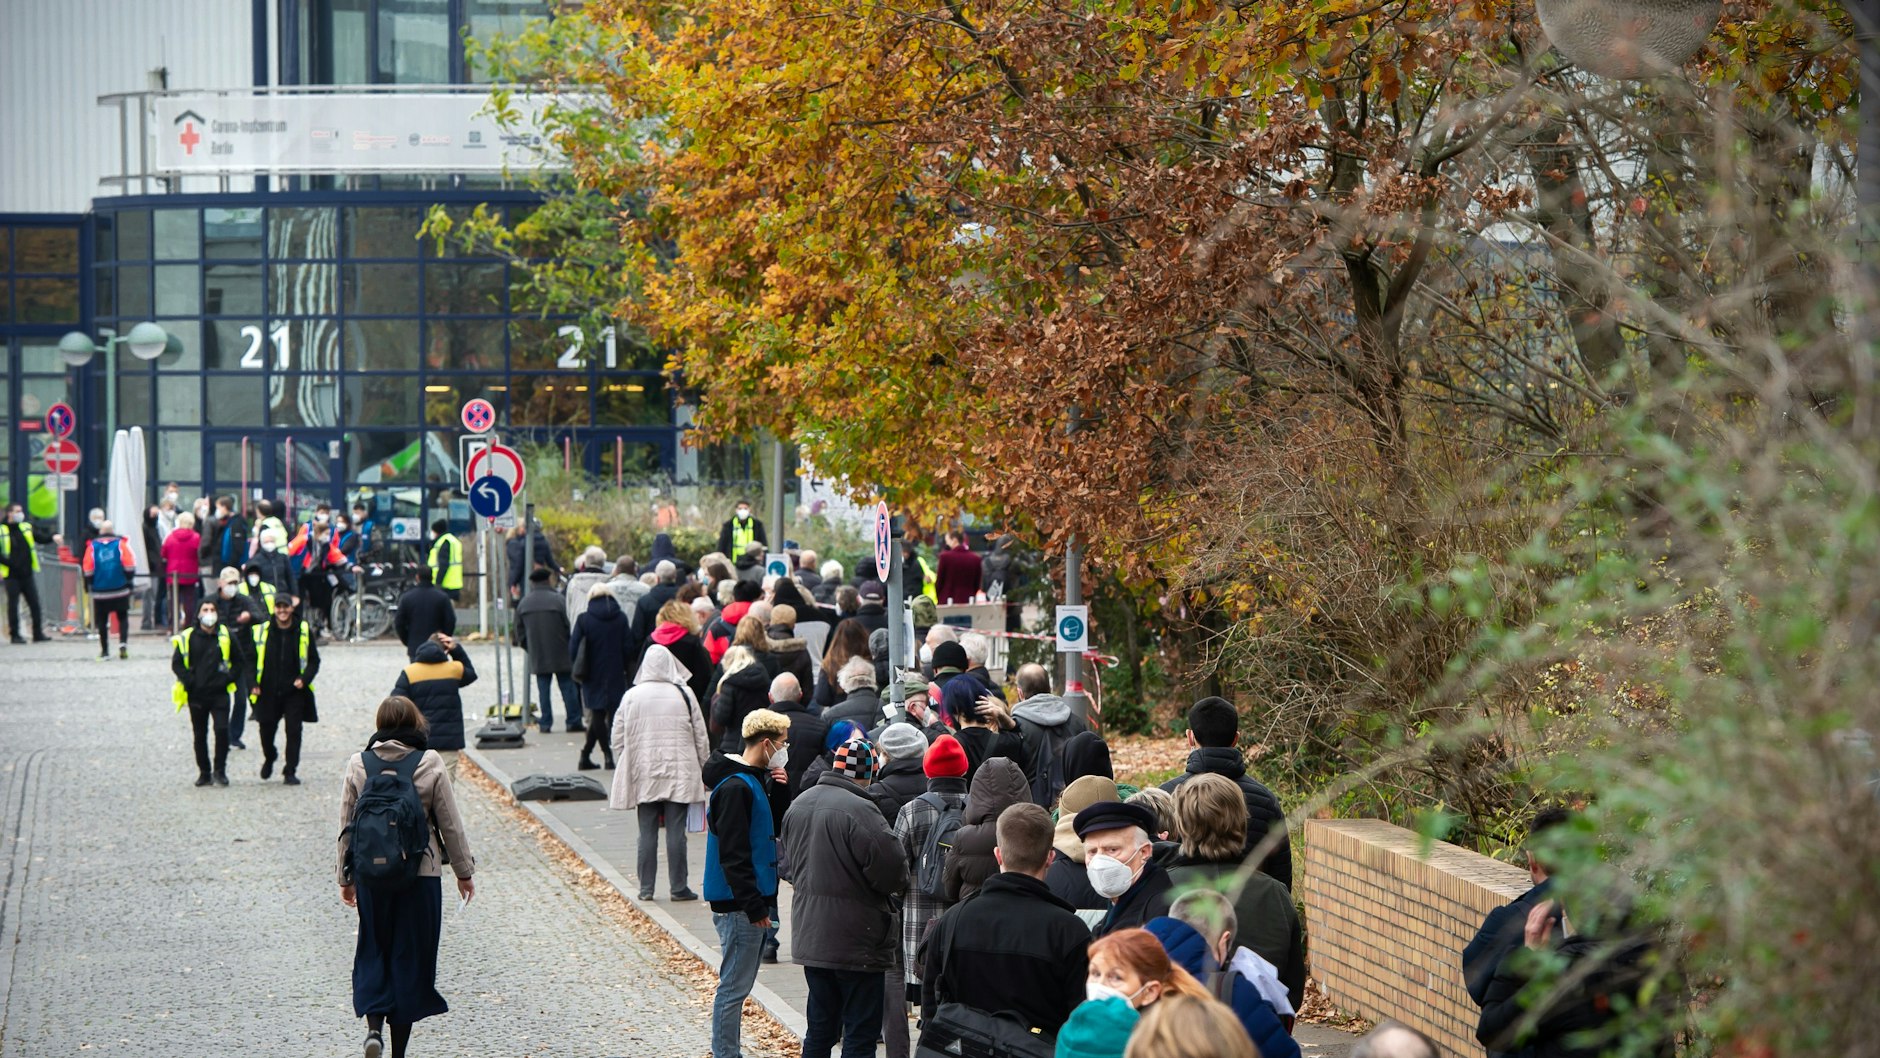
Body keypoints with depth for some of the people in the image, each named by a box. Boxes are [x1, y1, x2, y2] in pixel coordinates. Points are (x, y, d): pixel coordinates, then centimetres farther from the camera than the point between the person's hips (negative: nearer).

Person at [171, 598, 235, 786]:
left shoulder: (225, 636, 4)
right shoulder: (188, 637, -1)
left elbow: (238, 661, 13)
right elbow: (177, 663, 2)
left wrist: (228, 677, 1)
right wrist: (189, 681, -7)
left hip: (220, 693, -1)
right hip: (197, 695, 1)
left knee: (222, 729, -14)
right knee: (199, 735, 7)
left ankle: (220, 771, -1)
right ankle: (204, 772, 19)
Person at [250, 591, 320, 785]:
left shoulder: (304, 632, 0)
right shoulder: (261, 631, 1)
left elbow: (314, 660, 7)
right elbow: (250, 660, 9)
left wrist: (304, 679, -9)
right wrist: (253, 684, -2)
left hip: (294, 691, -1)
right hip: (268, 692, 1)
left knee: (294, 731, -5)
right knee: (266, 729, 10)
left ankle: (290, 772, 3)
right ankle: (269, 759, 40)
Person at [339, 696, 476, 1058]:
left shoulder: (359, 765, 0)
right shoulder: (429, 764, -5)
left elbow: (346, 827, 4)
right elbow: (450, 824, -1)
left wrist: (345, 877, 14)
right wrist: (464, 871, 10)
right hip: (421, 875, -2)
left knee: (373, 949, 15)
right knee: (411, 955, 7)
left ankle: (373, 1023, -7)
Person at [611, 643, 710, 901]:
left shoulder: (631, 697, -1)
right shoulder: (684, 695, -3)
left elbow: (618, 739, 2)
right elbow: (701, 737, 1)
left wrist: (623, 772, 13)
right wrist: (704, 771, 12)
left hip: (643, 776, 1)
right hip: (679, 775, -1)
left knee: (647, 832, 6)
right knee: (676, 831, 1)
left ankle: (646, 887, 7)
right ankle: (678, 887, 3)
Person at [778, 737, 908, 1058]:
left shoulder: (799, 805, 7)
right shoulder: (860, 811, -21)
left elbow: (788, 866, 17)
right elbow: (892, 873, -22)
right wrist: (893, 889, -1)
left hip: (809, 937, 8)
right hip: (856, 942, -8)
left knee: (819, 1031, 16)